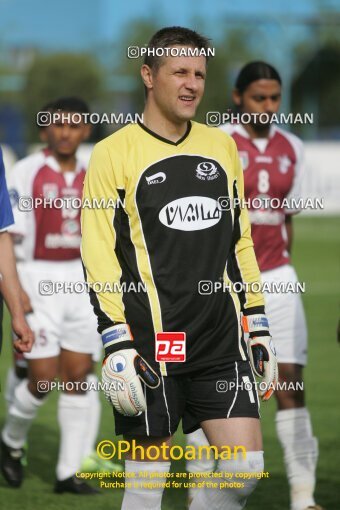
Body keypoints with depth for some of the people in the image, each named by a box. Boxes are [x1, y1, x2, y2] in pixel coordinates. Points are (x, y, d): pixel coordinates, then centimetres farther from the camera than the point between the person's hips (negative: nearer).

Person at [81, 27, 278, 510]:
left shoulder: (222, 146, 13)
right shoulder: (114, 153, -3)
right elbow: (99, 257, -6)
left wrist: (259, 329, 14)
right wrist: (118, 347, -13)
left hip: (223, 342, 5)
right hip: (152, 344, -5)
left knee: (246, 469, -3)